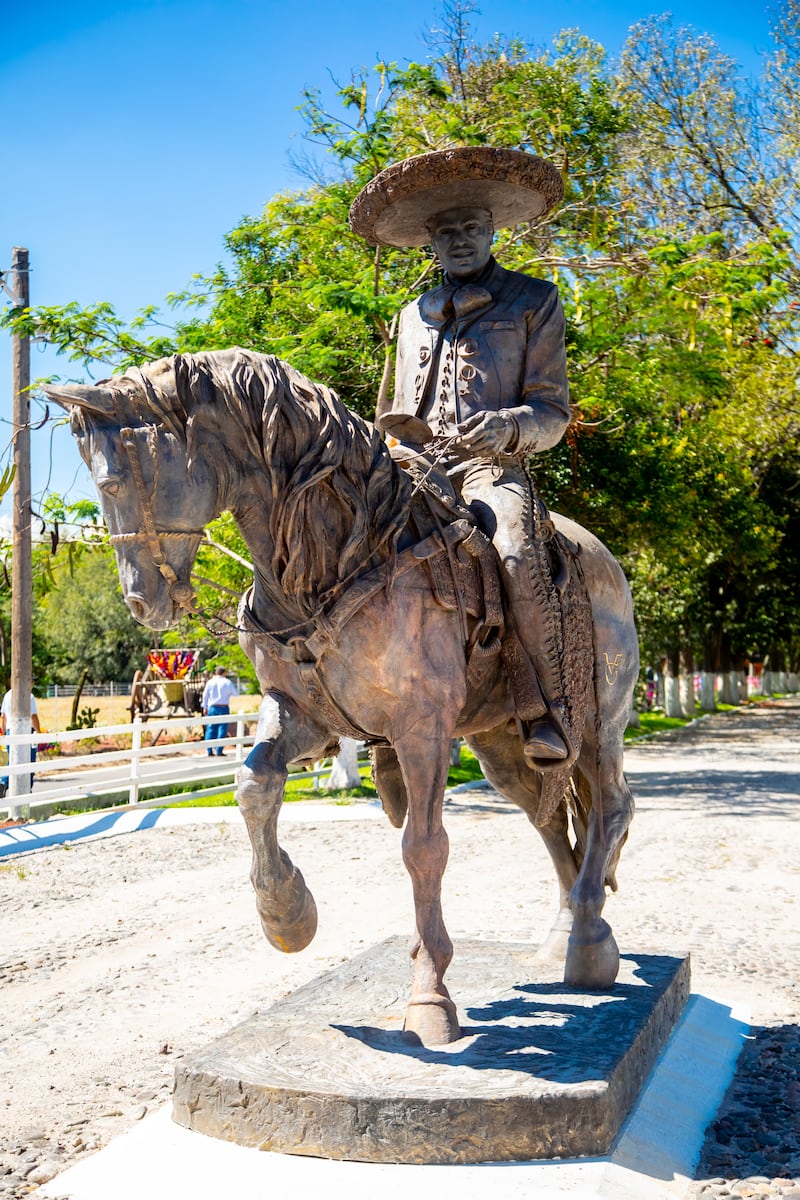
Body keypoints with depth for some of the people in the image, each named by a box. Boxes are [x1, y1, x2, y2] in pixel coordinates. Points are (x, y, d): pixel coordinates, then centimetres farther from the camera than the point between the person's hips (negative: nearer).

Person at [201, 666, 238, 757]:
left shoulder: (210, 682, 4)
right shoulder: (228, 682, -2)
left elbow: (205, 695, 8)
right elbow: (236, 694, 7)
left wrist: (205, 707, 18)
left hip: (212, 708, 3)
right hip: (224, 708, -3)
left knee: (211, 729, 7)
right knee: (222, 729, 1)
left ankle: (210, 751, 4)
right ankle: (219, 751, -4)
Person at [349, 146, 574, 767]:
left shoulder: (534, 300, 12)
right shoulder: (414, 316, 25)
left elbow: (554, 412, 5)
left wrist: (510, 426, -18)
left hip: (492, 468, -5)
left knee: (520, 557, -34)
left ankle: (547, 714, -25)